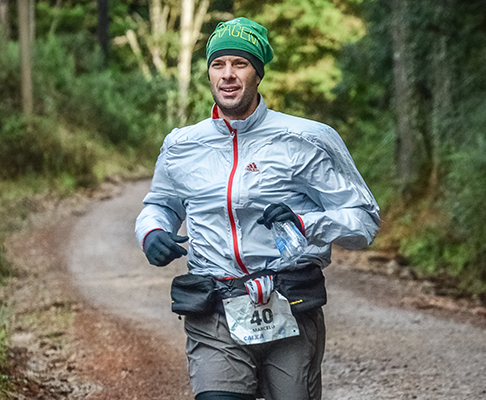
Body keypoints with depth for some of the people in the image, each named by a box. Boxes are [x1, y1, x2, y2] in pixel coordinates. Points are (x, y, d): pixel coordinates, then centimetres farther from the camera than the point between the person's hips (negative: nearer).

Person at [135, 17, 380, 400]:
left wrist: (304, 222, -17)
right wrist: (152, 232, 6)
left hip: (291, 315, -1)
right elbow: (160, 205, 30)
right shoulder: (181, 146, 10)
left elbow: (365, 221, 1)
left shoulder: (308, 141, 0)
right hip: (215, 318, 1)